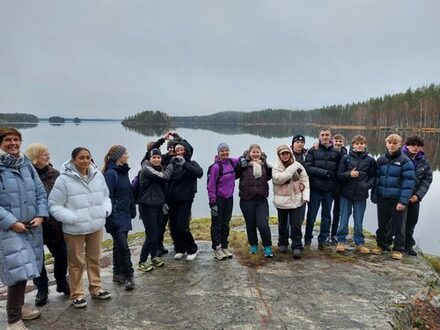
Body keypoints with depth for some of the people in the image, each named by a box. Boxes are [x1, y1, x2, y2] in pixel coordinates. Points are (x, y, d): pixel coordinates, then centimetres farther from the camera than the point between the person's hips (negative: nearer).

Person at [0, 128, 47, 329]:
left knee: (25, 270, 16)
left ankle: (19, 306, 35)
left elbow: (41, 192, 8)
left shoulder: (27, 164, 7)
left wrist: (40, 215, -4)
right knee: (19, 272, -9)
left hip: (32, 227, 6)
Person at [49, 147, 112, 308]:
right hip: (74, 229, -4)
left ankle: (96, 288, 35)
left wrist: (105, 210, -4)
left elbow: (105, 196, 12)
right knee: (76, 262, 9)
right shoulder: (64, 179, -16)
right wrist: (73, 218, -21)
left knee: (94, 259, 19)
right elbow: (54, 206, -13)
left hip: (96, 226, 5)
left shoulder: (98, 176, -2)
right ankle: (76, 294, 26)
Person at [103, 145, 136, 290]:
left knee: (119, 245, 16)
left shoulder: (123, 172, 10)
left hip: (125, 215, 9)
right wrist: (113, 218, -20)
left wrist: (132, 210, 13)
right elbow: (108, 197, -18)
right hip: (116, 217, -9)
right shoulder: (110, 173, -16)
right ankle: (128, 276, 3)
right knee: (123, 246, -7)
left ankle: (118, 274, 26)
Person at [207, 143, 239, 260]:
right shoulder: (216, 167, -15)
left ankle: (225, 247, 24)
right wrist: (212, 202, -16)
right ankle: (217, 249, 11)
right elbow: (211, 186, -14)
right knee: (217, 224, 3)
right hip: (219, 199, -6)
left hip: (229, 198, 6)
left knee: (226, 224, 13)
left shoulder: (231, 162, 2)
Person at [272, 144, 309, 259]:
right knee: (283, 224, 15)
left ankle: (297, 246, 6)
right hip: (282, 201, 0)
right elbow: (278, 179, -23)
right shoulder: (276, 167, -6)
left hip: (297, 200, 0)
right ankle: (282, 243, 32)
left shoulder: (298, 165, 0)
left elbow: (305, 181, 2)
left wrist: (305, 196, -5)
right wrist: (292, 169, -23)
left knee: (296, 224, -3)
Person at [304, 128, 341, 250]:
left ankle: (323, 239, 22)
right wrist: (325, 172, -16)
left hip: (329, 190, 2)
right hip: (315, 189, -2)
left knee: (326, 216, 10)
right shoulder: (313, 151, 0)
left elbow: (339, 171, 8)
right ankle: (308, 239, 19)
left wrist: (336, 185, -4)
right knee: (311, 215, 6)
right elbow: (308, 167, -10)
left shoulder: (336, 152, 6)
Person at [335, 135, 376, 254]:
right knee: (344, 219, 7)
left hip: (361, 195, 1)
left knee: (359, 221, 10)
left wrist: (367, 185, -11)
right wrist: (349, 174, -17)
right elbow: (339, 174, 0)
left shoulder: (370, 160, 3)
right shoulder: (346, 158, 0)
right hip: (346, 193, -1)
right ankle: (341, 241, 19)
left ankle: (359, 243, 23)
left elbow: (373, 177, 6)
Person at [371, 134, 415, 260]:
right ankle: (382, 245, 28)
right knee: (383, 224, 13)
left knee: (398, 225, 6)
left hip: (398, 199, -4)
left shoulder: (405, 161, -7)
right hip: (382, 198, 4)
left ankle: (398, 249, 18)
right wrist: (374, 195, 4)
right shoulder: (381, 160, 7)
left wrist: (403, 201, -17)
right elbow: (376, 179, 10)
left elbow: (408, 182, -11)